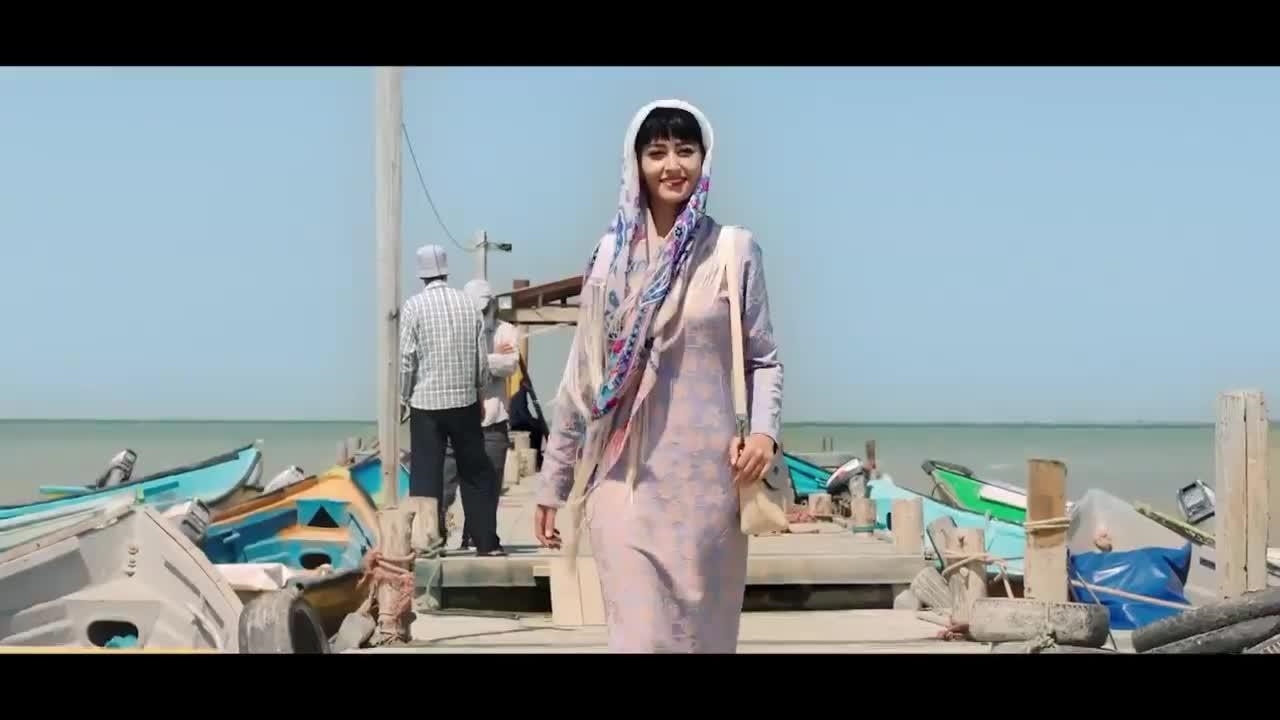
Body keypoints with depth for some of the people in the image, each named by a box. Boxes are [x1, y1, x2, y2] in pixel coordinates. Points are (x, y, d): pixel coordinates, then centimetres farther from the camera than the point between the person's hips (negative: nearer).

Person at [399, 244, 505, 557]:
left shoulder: (414, 306, -6)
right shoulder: (468, 303, 3)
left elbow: (406, 358, -8)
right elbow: (482, 357, 5)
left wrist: (405, 396, 5)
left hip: (426, 402, -2)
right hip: (465, 401, 3)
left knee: (426, 474, 4)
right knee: (476, 472, 10)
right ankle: (486, 541, 11)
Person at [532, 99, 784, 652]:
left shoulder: (735, 251, 3)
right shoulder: (611, 254, 6)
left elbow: (763, 359, 6)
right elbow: (581, 377, 9)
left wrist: (765, 429, -14)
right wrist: (553, 481, 9)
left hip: (706, 472, 0)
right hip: (623, 474, 1)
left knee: (701, 626, 8)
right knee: (641, 633, -4)